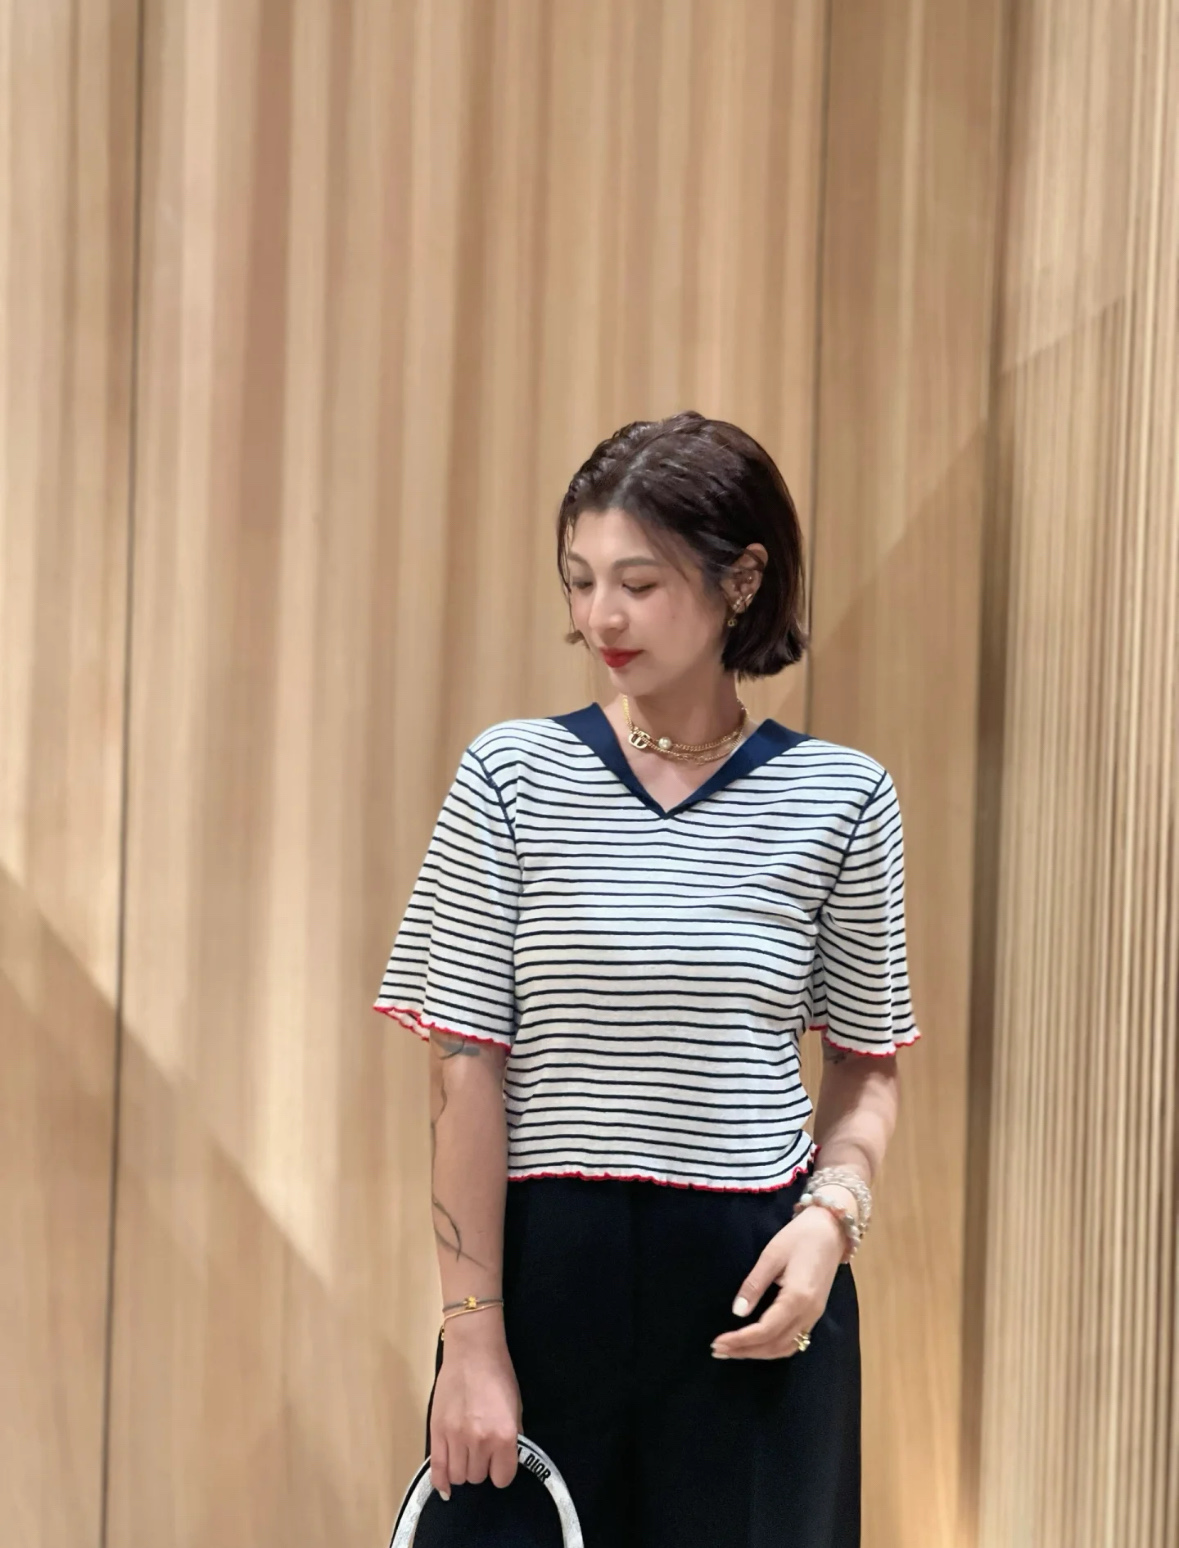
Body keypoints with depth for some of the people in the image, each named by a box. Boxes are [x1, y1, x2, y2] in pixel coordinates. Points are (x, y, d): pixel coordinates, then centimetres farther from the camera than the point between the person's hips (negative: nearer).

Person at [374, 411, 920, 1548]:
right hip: (546, 1268, -1)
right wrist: (471, 1337, -8)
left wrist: (834, 1212, -9)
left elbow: (867, 1063, 10)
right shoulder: (512, 775, -3)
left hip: (752, 1286, 1)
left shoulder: (840, 798, 0)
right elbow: (466, 1071, -5)